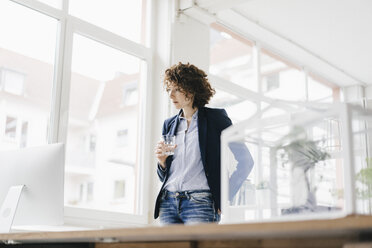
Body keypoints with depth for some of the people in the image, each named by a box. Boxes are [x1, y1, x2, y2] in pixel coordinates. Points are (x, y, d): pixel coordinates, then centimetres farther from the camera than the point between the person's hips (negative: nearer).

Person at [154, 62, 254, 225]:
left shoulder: (215, 118, 1)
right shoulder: (169, 124, 16)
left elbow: (246, 161, -3)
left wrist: (224, 196, -7)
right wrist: (162, 161, -1)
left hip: (200, 204, -5)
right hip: (168, 202, 5)